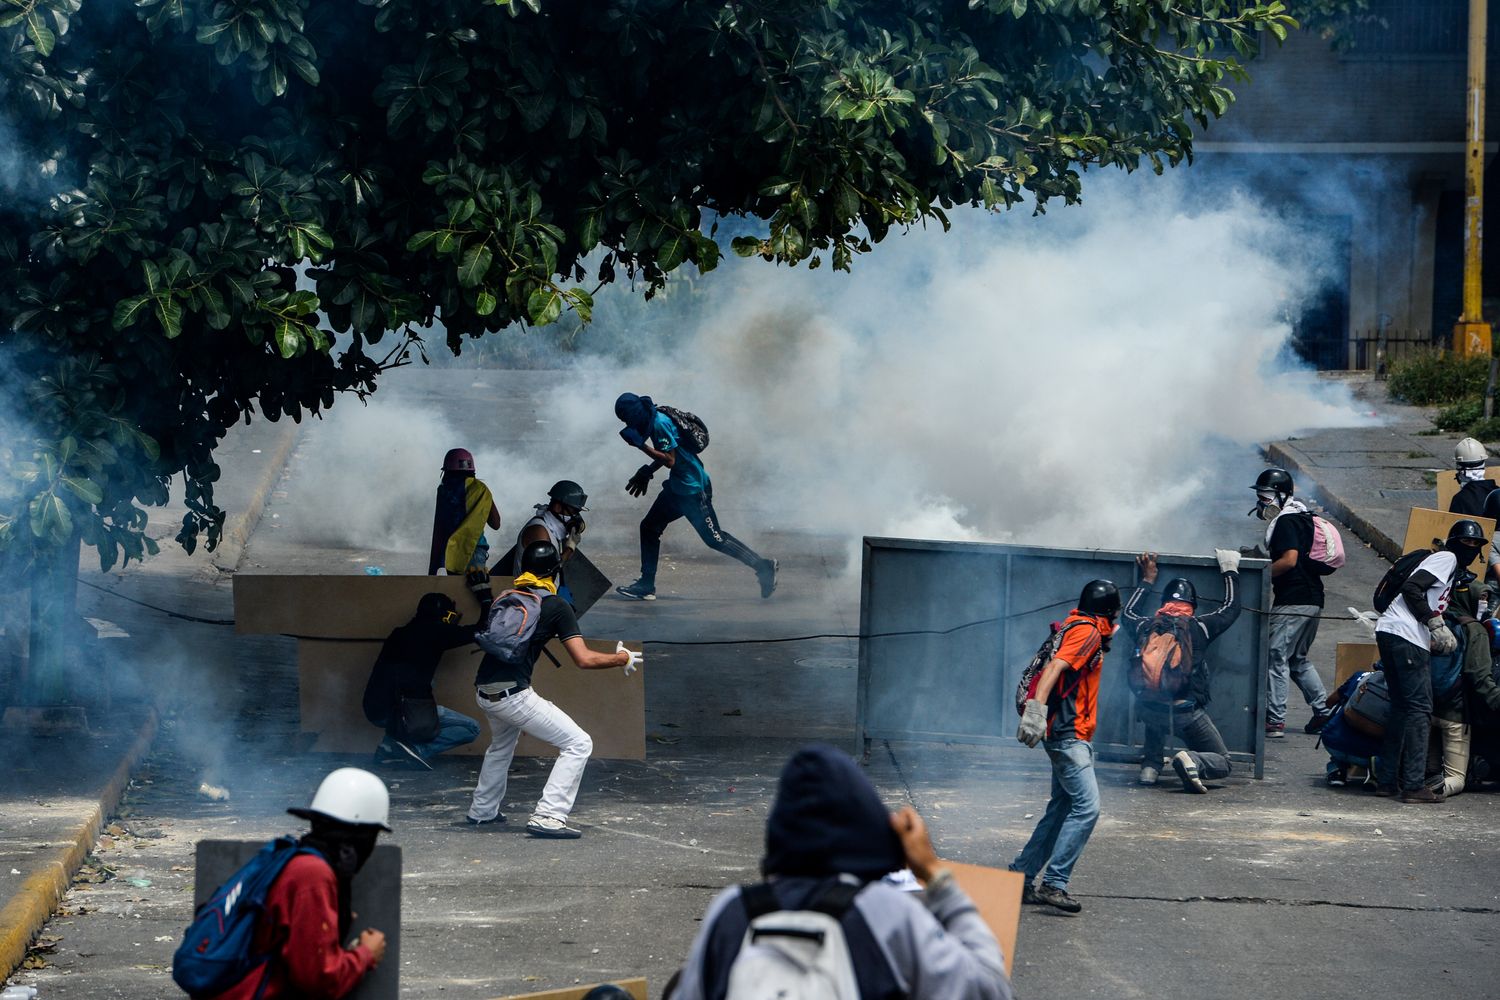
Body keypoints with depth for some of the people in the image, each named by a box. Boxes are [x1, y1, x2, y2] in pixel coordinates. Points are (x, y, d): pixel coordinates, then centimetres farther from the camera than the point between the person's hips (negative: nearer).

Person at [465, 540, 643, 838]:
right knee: (578, 744, -3)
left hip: (484, 692, 8)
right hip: (513, 695, -8)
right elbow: (584, 659, -12)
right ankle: (547, 817, -14)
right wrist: (623, 658, 4)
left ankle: (482, 811, 42)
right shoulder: (556, 606, -5)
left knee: (502, 744, 36)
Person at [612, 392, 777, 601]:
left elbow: (670, 460, -25)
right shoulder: (654, 421, 10)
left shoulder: (660, 423, -20)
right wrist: (647, 472, 18)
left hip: (693, 489, -11)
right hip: (678, 487, 11)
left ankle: (763, 567, 1)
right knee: (649, 527, 11)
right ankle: (646, 585, 14)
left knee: (714, 539, -5)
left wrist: (640, 444, -23)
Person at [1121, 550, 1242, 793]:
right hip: (1186, 713, -3)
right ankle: (1192, 761, -23)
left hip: (1147, 709, 4)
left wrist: (1147, 579, 44)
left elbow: (1128, 612, 35)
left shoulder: (1146, 625, 9)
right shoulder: (1199, 627, 1)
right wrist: (1230, 571, 32)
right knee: (1221, 764, 10)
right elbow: (1231, 608, 19)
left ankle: (1150, 765, 23)